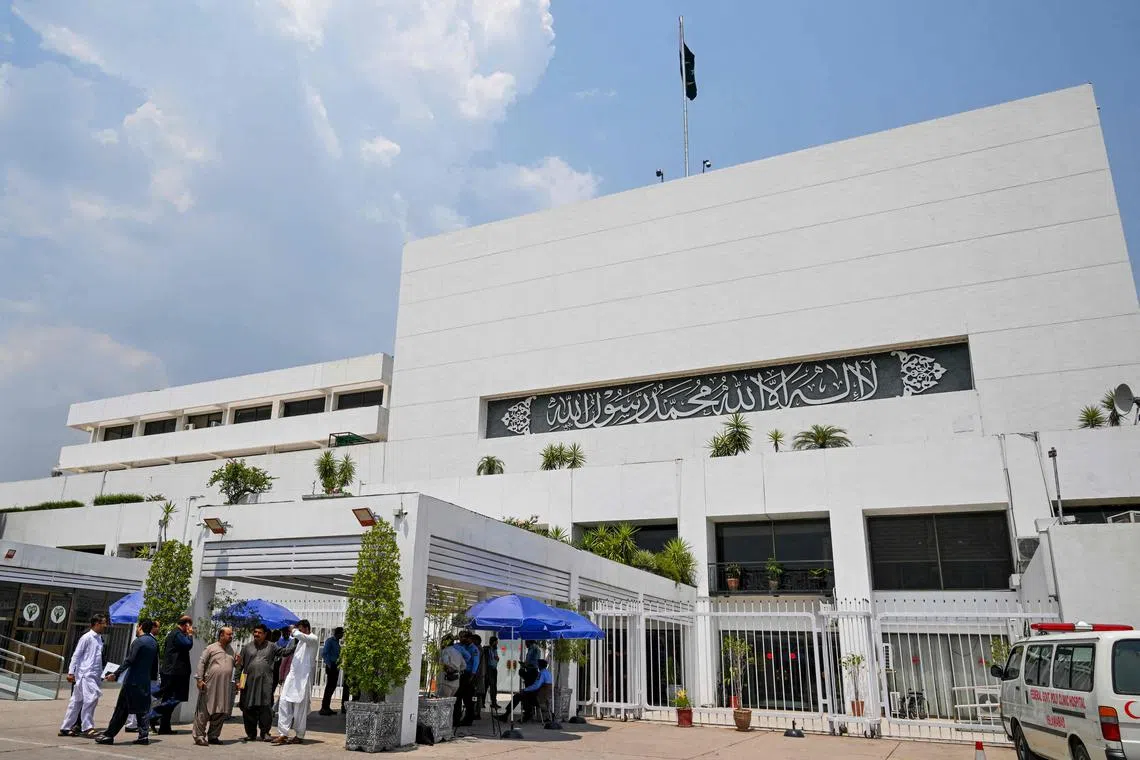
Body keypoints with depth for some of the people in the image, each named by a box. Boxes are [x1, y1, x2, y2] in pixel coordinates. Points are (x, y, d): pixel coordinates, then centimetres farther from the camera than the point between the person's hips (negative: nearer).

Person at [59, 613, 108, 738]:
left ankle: (65, 728, 19)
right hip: (85, 674, -8)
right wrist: (71, 672, -12)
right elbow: (76, 655, -8)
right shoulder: (86, 637, -8)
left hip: (94, 675, 8)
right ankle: (87, 728, -9)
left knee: (77, 701, 12)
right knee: (90, 698, -14)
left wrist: (101, 674, 16)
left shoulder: (99, 639, 15)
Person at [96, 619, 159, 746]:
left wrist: (116, 674, -19)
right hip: (146, 681, 7)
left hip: (133, 680, -7)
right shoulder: (154, 643, 11)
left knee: (121, 709, 0)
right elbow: (155, 663, 15)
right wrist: (153, 677, 23)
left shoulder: (138, 641, -11)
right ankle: (144, 735, 7)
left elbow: (129, 660, -18)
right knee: (142, 709, 11)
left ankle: (109, 735, 4)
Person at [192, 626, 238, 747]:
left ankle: (213, 736, 15)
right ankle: (199, 736, 5)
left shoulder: (231, 651, 16)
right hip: (210, 685, -5)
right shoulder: (210, 648, -1)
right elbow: (201, 663, -4)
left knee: (221, 712, 5)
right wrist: (199, 679, -10)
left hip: (224, 687, 6)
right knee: (204, 711, -3)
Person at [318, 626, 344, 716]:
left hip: (336, 667, 8)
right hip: (331, 667, -8)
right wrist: (329, 665, -17)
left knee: (332, 687, 9)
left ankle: (327, 707, 15)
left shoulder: (337, 642, 16)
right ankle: (324, 708, -4)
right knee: (329, 687, -8)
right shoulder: (330, 640, -8)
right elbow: (324, 654, -14)